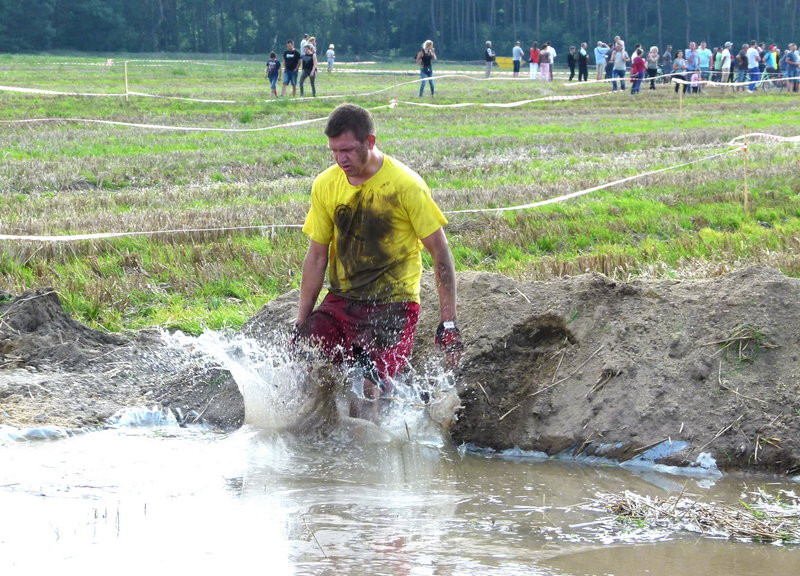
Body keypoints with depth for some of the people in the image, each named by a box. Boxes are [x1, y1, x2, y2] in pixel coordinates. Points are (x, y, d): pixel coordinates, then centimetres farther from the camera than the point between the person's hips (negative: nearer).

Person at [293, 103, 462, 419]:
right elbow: (317, 256, 9)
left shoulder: (405, 185, -11)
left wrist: (448, 325, -11)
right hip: (340, 301, 5)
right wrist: (301, 324, 7)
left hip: (392, 305, -4)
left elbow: (440, 253, -7)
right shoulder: (326, 185, 3)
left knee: (370, 387, -24)